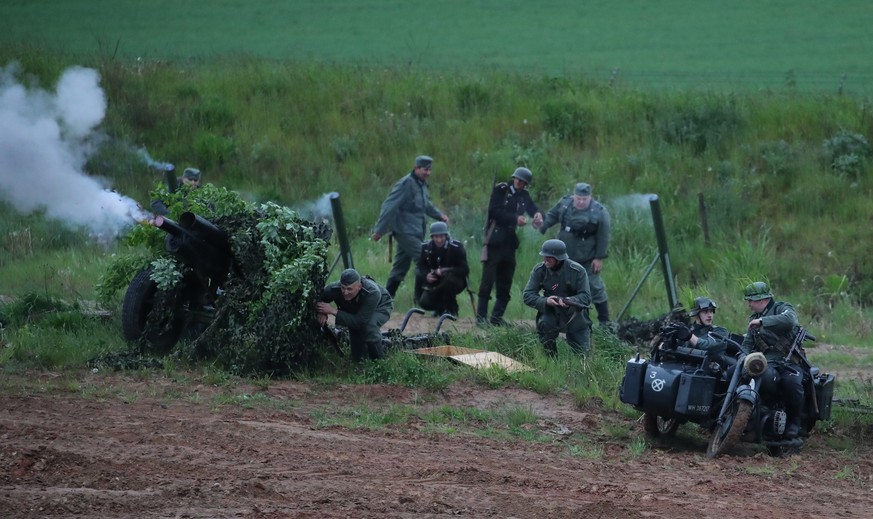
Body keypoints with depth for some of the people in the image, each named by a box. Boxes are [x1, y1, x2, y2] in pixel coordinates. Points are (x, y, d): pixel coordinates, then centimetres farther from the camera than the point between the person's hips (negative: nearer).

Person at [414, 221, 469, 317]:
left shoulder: (456, 247, -17)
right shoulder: (426, 248, -5)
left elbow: (464, 270, -20)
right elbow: (420, 267, 4)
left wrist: (445, 271, -35)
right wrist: (426, 276, -21)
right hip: (434, 283, 4)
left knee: (449, 279, -38)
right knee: (425, 302, -19)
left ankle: (451, 309, -14)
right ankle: (440, 308, 18)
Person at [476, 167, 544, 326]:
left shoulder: (523, 196, 14)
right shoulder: (500, 190, -4)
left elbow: (532, 208, 5)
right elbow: (494, 211, -14)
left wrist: (538, 215, -19)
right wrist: (515, 219, -20)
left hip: (509, 243, 6)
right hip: (494, 241, -6)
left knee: (505, 283, 5)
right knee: (488, 280, -8)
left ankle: (497, 316, 11)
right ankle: (481, 316, -7)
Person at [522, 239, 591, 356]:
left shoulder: (578, 271, -17)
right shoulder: (539, 270, -12)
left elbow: (586, 297, -18)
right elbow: (528, 296, -14)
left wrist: (569, 301, -39)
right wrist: (545, 301, -34)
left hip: (575, 315, -1)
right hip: (551, 313, 1)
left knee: (583, 353, -2)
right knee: (543, 324, -34)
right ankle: (551, 358, -9)